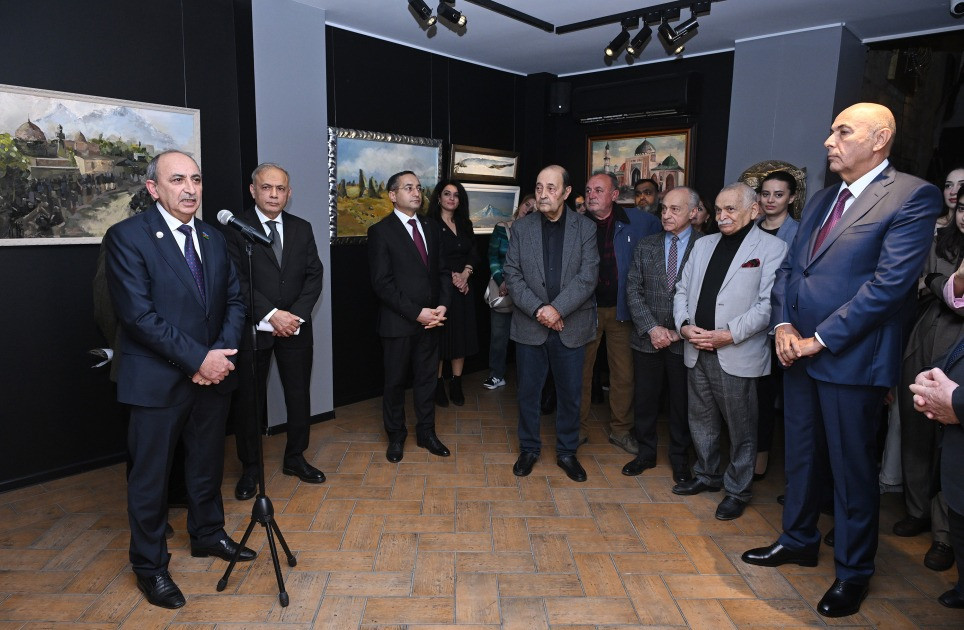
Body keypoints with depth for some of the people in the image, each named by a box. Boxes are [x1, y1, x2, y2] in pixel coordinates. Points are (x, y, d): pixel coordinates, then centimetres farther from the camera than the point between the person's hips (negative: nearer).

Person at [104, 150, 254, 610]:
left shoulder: (214, 239, 8)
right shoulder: (127, 237, -11)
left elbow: (234, 300, 7)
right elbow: (138, 314, -18)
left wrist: (222, 353, -9)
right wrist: (197, 359, -19)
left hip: (213, 374, 6)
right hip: (158, 381, -5)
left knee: (207, 464, 20)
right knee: (150, 476, 9)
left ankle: (208, 534, 41)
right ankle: (149, 565, 27)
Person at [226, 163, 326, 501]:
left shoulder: (302, 228, 9)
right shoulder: (236, 228, -4)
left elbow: (314, 275, 4)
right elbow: (237, 281, -10)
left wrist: (296, 315, -8)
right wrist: (271, 315, -17)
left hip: (295, 326, 4)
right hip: (253, 328, -3)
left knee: (299, 395, 10)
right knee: (248, 399, 7)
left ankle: (295, 458, 28)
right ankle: (249, 467, 23)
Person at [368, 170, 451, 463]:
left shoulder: (431, 227, 10)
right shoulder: (381, 231, -8)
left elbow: (442, 271, 11)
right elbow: (382, 283, -14)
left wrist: (442, 306, -5)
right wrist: (416, 313, -17)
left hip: (431, 319, 5)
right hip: (398, 322, -4)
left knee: (427, 378, 14)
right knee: (395, 381, 10)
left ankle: (426, 432, 29)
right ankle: (396, 436, 27)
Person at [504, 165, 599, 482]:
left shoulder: (586, 228, 0)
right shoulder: (521, 227, 2)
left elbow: (587, 276, -8)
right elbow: (512, 274, -2)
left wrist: (557, 309, -18)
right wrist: (538, 309, -14)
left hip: (571, 327, 0)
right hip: (530, 326, 1)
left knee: (570, 394, 10)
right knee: (528, 392, 11)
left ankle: (567, 452, 29)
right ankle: (529, 449, 29)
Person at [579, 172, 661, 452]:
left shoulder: (637, 221, -2)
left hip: (621, 309, 1)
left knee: (624, 374, 9)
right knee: (580, 371, 7)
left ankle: (620, 429, 26)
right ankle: (578, 428, 22)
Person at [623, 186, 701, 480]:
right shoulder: (645, 246, 5)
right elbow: (633, 290, 2)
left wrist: (679, 332, -10)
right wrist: (652, 328, -9)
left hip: (684, 342, -2)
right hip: (647, 339, 2)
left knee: (682, 402, 10)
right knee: (645, 400, 11)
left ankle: (680, 459, 29)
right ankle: (646, 453, 29)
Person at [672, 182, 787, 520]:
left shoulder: (772, 248, -5)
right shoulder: (703, 244, 13)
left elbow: (769, 303, -14)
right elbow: (682, 289, 13)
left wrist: (729, 334, -19)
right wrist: (684, 325, -3)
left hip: (737, 354, -6)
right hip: (697, 350, 6)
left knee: (741, 427, 7)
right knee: (701, 419, 18)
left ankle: (738, 490, 23)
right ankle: (706, 475, 36)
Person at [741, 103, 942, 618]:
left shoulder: (911, 197, -10)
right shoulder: (821, 200, 13)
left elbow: (890, 282, -19)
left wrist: (820, 339, -17)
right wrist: (784, 324, -4)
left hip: (851, 358, -7)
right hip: (798, 351, 7)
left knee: (851, 468, 7)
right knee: (801, 455, 19)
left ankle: (853, 571, 27)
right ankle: (798, 540, 38)